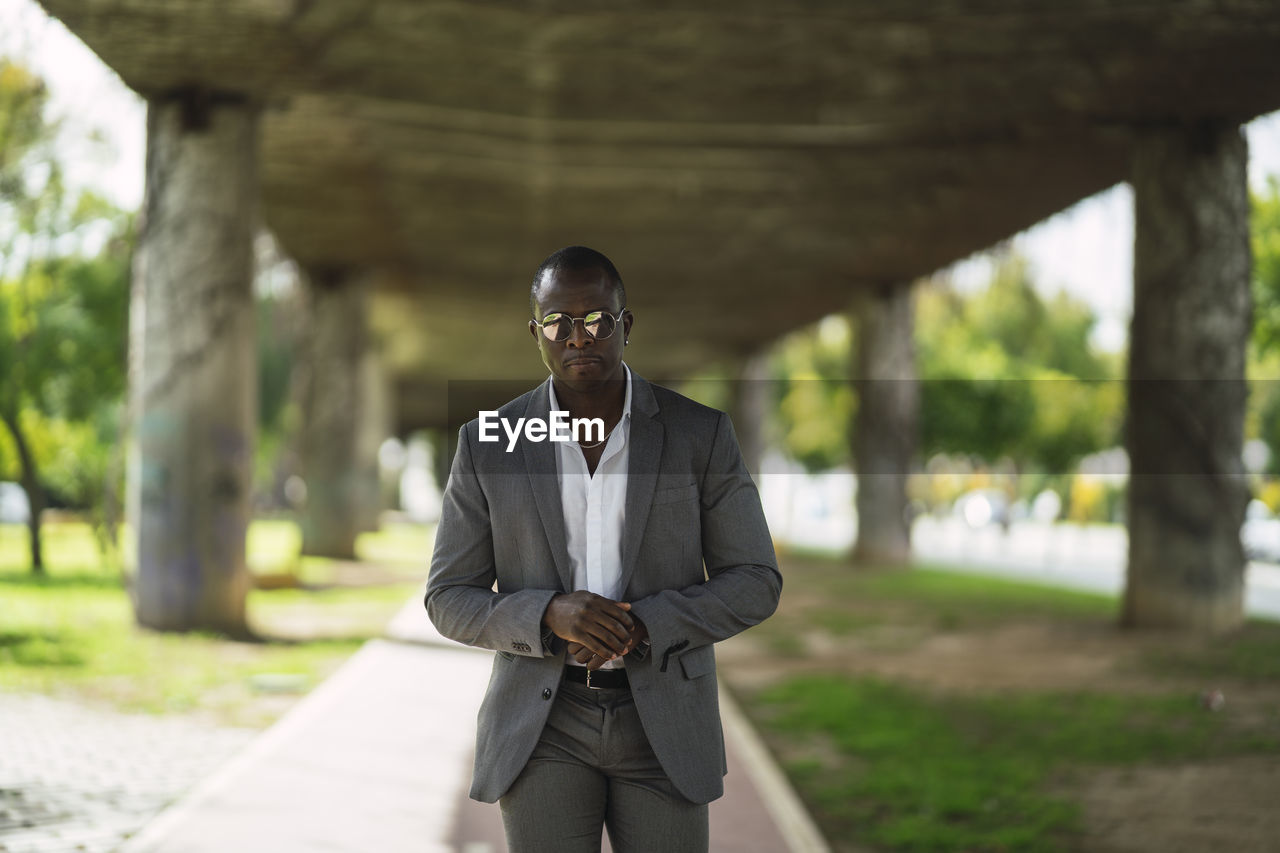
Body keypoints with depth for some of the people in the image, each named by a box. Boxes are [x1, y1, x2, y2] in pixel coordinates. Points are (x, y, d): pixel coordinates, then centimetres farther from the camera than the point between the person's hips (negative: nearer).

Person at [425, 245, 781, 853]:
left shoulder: (700, 433, -4)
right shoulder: (489, 443, -3)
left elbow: (754, 585, -3)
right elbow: (451, 602, -1)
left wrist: (641, 626, -20)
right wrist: (551, 614, -21)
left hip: (662, 723, 0)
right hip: (543, 721, 0)